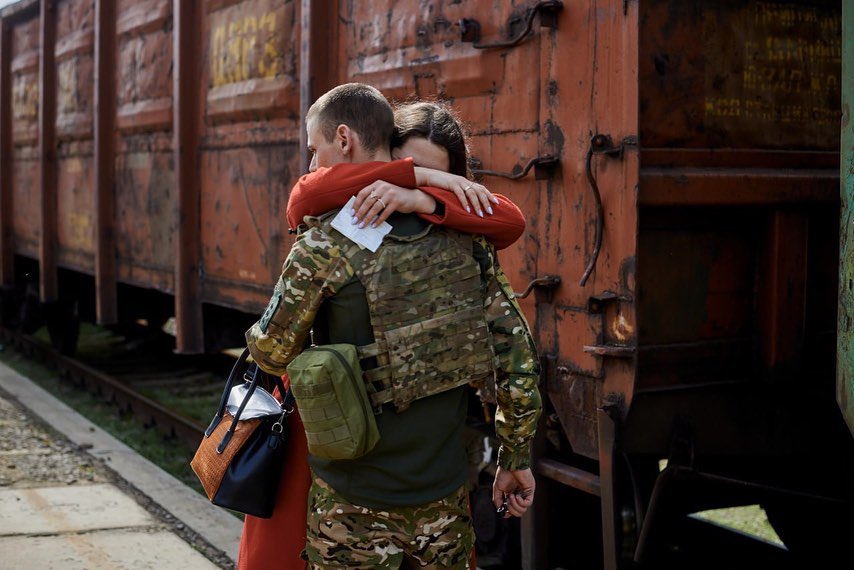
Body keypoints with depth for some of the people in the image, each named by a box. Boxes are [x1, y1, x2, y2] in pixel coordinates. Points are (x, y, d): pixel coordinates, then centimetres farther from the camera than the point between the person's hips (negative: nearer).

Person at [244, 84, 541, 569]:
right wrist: (517, 458, 12)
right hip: (445, 496, 4)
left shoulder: (324, 248, -15)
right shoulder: (463, 237, -1)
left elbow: (272, 352, -5)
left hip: (354, 506, -4)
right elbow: (516, 351, 2)